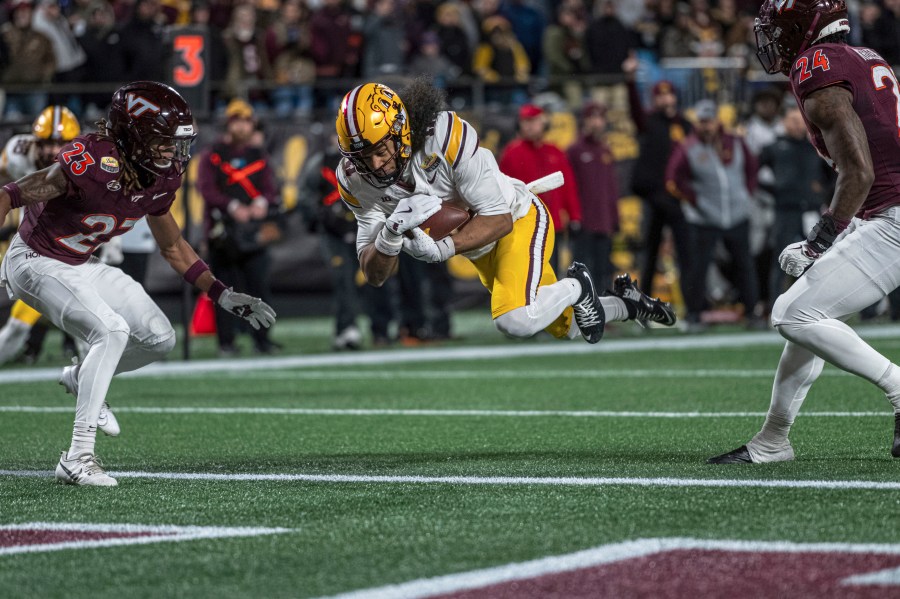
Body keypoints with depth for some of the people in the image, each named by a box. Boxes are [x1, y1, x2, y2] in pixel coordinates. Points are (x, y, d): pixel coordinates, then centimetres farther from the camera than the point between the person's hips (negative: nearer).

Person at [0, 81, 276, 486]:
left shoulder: (161, 179, -6)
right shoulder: (92, 164, -31)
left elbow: (173, 247, 11)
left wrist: (222, 295, 9)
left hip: (80, 266, 8)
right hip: (37, 263, -8)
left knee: (159, 338, 5)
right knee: (111, 330, -27)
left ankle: (82, 379, 31)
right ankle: (78, 457, -25)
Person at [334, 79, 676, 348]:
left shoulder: (446, 135, -37)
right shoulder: (355, 180, -20)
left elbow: (499, 219, -31)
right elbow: (375, 276, -17)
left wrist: (443, 248, -45)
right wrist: (390, 235, -39)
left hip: (518, 219, -6)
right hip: (479, 248, 6)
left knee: (516, 321, -30)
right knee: (566, 328, 17)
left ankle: (577, 287, 1)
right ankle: (628, 304, 46)